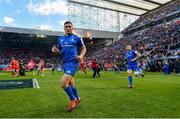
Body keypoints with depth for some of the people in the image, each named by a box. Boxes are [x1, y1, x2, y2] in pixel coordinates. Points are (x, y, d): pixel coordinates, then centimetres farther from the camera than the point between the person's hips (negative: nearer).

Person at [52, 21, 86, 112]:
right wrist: (55, 50, -4)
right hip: (65, 63, 7)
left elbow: (84, 48, 7)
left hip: (73, 63, -6)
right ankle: (77, 99, 40)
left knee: (63, 83, -18)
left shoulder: (77, 38, -1)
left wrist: (81, 56, -11)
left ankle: (73, 99, 8)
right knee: (71, 83, 18)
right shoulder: (60, 39, 13)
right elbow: (59, 51, 20)